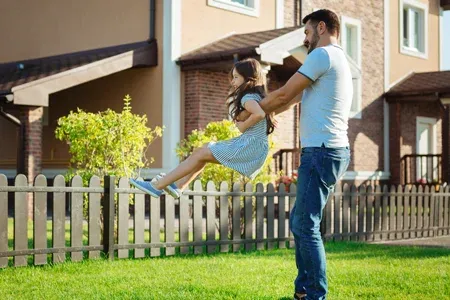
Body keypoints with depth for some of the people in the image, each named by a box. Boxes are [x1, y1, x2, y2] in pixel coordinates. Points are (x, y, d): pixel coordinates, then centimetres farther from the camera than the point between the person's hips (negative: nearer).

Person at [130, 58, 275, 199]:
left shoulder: (248, 97, -13)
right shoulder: (254, 95, 20)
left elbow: (259, 114, -33)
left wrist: (243, 126, -18)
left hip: (251, 147, -10)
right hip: (251, 145, 10)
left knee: (200, 154, -10)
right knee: (202, 150, 12)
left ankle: (157, 186, -9)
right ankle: (178, 186, 7)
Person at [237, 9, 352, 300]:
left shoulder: (323, 55, -8)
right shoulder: (339, 61, 24)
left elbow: (284, 94, -5)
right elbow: (294, 99, 26)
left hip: (322, 151, -10)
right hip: (333, 151, 10)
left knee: (307, 226, -8)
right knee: (299, 220, 15)